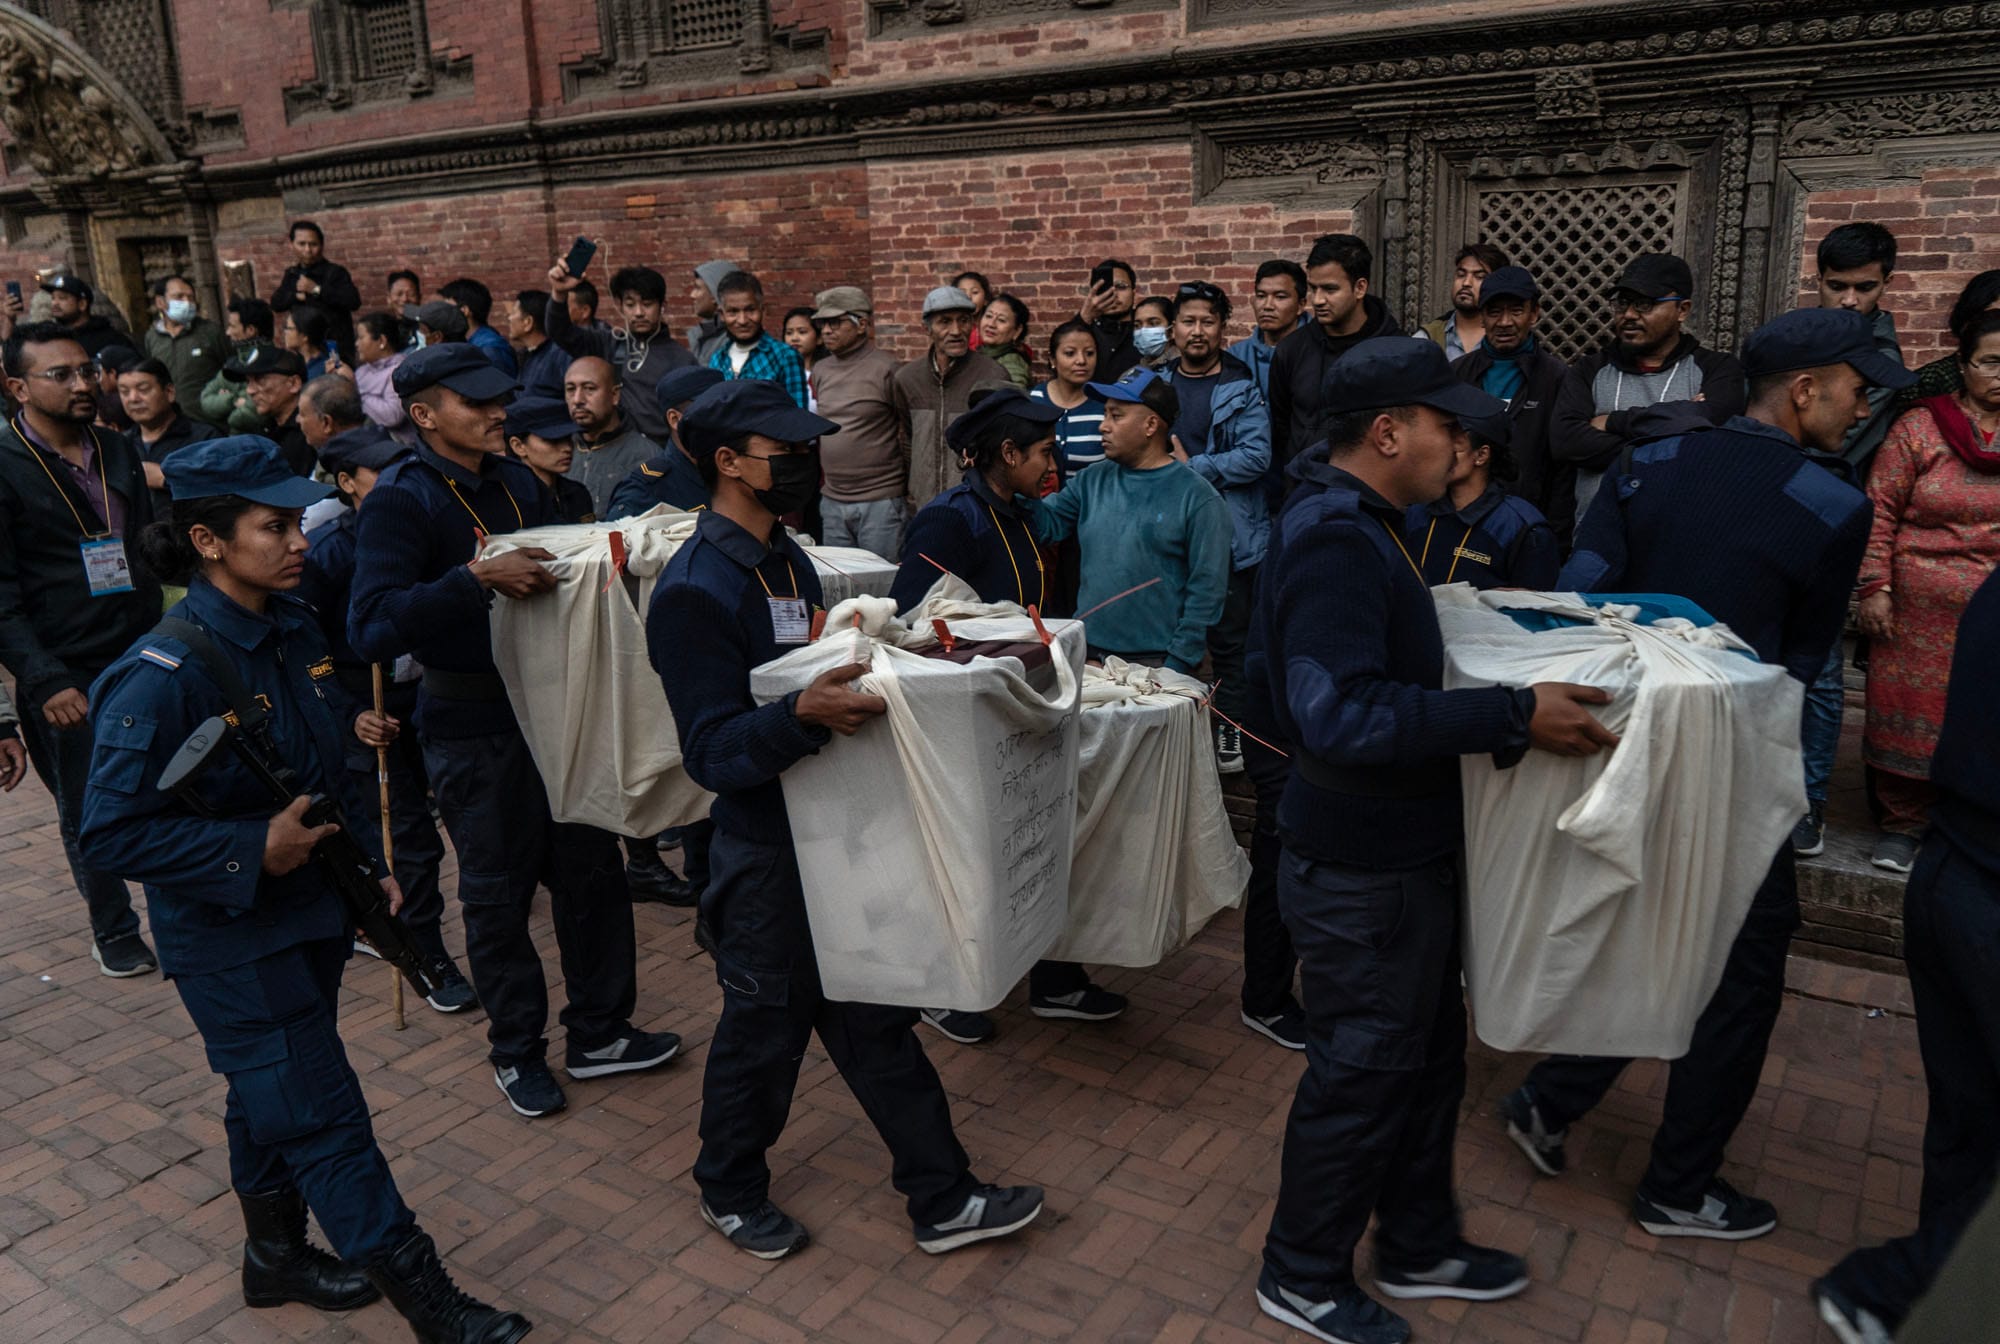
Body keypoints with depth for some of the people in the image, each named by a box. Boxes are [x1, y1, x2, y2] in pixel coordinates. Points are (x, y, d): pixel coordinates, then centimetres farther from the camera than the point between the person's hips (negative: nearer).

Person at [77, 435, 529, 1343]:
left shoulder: (294, 629, 1)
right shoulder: (163, 675, -23)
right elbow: (113, 832, -21)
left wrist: (371, 863, 10)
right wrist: (252, 853, -26)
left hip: (315, 908, 8)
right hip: (232, 938, -7)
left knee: (272, 1096, 24)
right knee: (324, 1120, 1)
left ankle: (276, 1254, 44)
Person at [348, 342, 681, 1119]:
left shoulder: (517, 481, 7)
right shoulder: (401, 500, -14)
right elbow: (371, 629, -26)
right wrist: (476, 576, -33)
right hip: (473, 726, -6)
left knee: (592, 869, 12)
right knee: (498, 894, 8)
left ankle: (598, 1033, 29)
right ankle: (517, 1051, 28)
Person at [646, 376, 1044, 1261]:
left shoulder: (787, 559, 10)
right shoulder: (694, 590, -20)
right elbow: (713, 749, -26)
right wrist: (803, 713, -41)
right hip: (767, 852, -8)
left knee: (876, 1021, 15)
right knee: (764, 1025, 11)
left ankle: (942, 1201, 27)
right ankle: (729, 1192, 37)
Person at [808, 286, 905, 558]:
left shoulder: (886, 368, -9)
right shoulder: (820, 370, 11)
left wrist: (910, 492, -7)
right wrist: (826, 478, 16)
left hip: (881, 502, -6)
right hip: (832, 502, 6)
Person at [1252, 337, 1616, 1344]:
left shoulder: (1356, 525, 9)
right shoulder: (1335, 541, -25)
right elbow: (1343, 716, -35)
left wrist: (1506, 711, 7)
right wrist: (1512, 716, -30)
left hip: (1399, 852, 10)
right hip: (1361, 871, -10)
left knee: (1428, 1052, 22)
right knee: (1361, 1073, 7)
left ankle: (1420, 1245, 42)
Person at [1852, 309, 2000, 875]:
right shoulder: (1920, 427, 0)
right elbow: (1881, 510, -3)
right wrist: (1875, 586, -8)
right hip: (1920, 610, -2)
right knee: (1911, 716, 5)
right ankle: (1903, 823, 20)